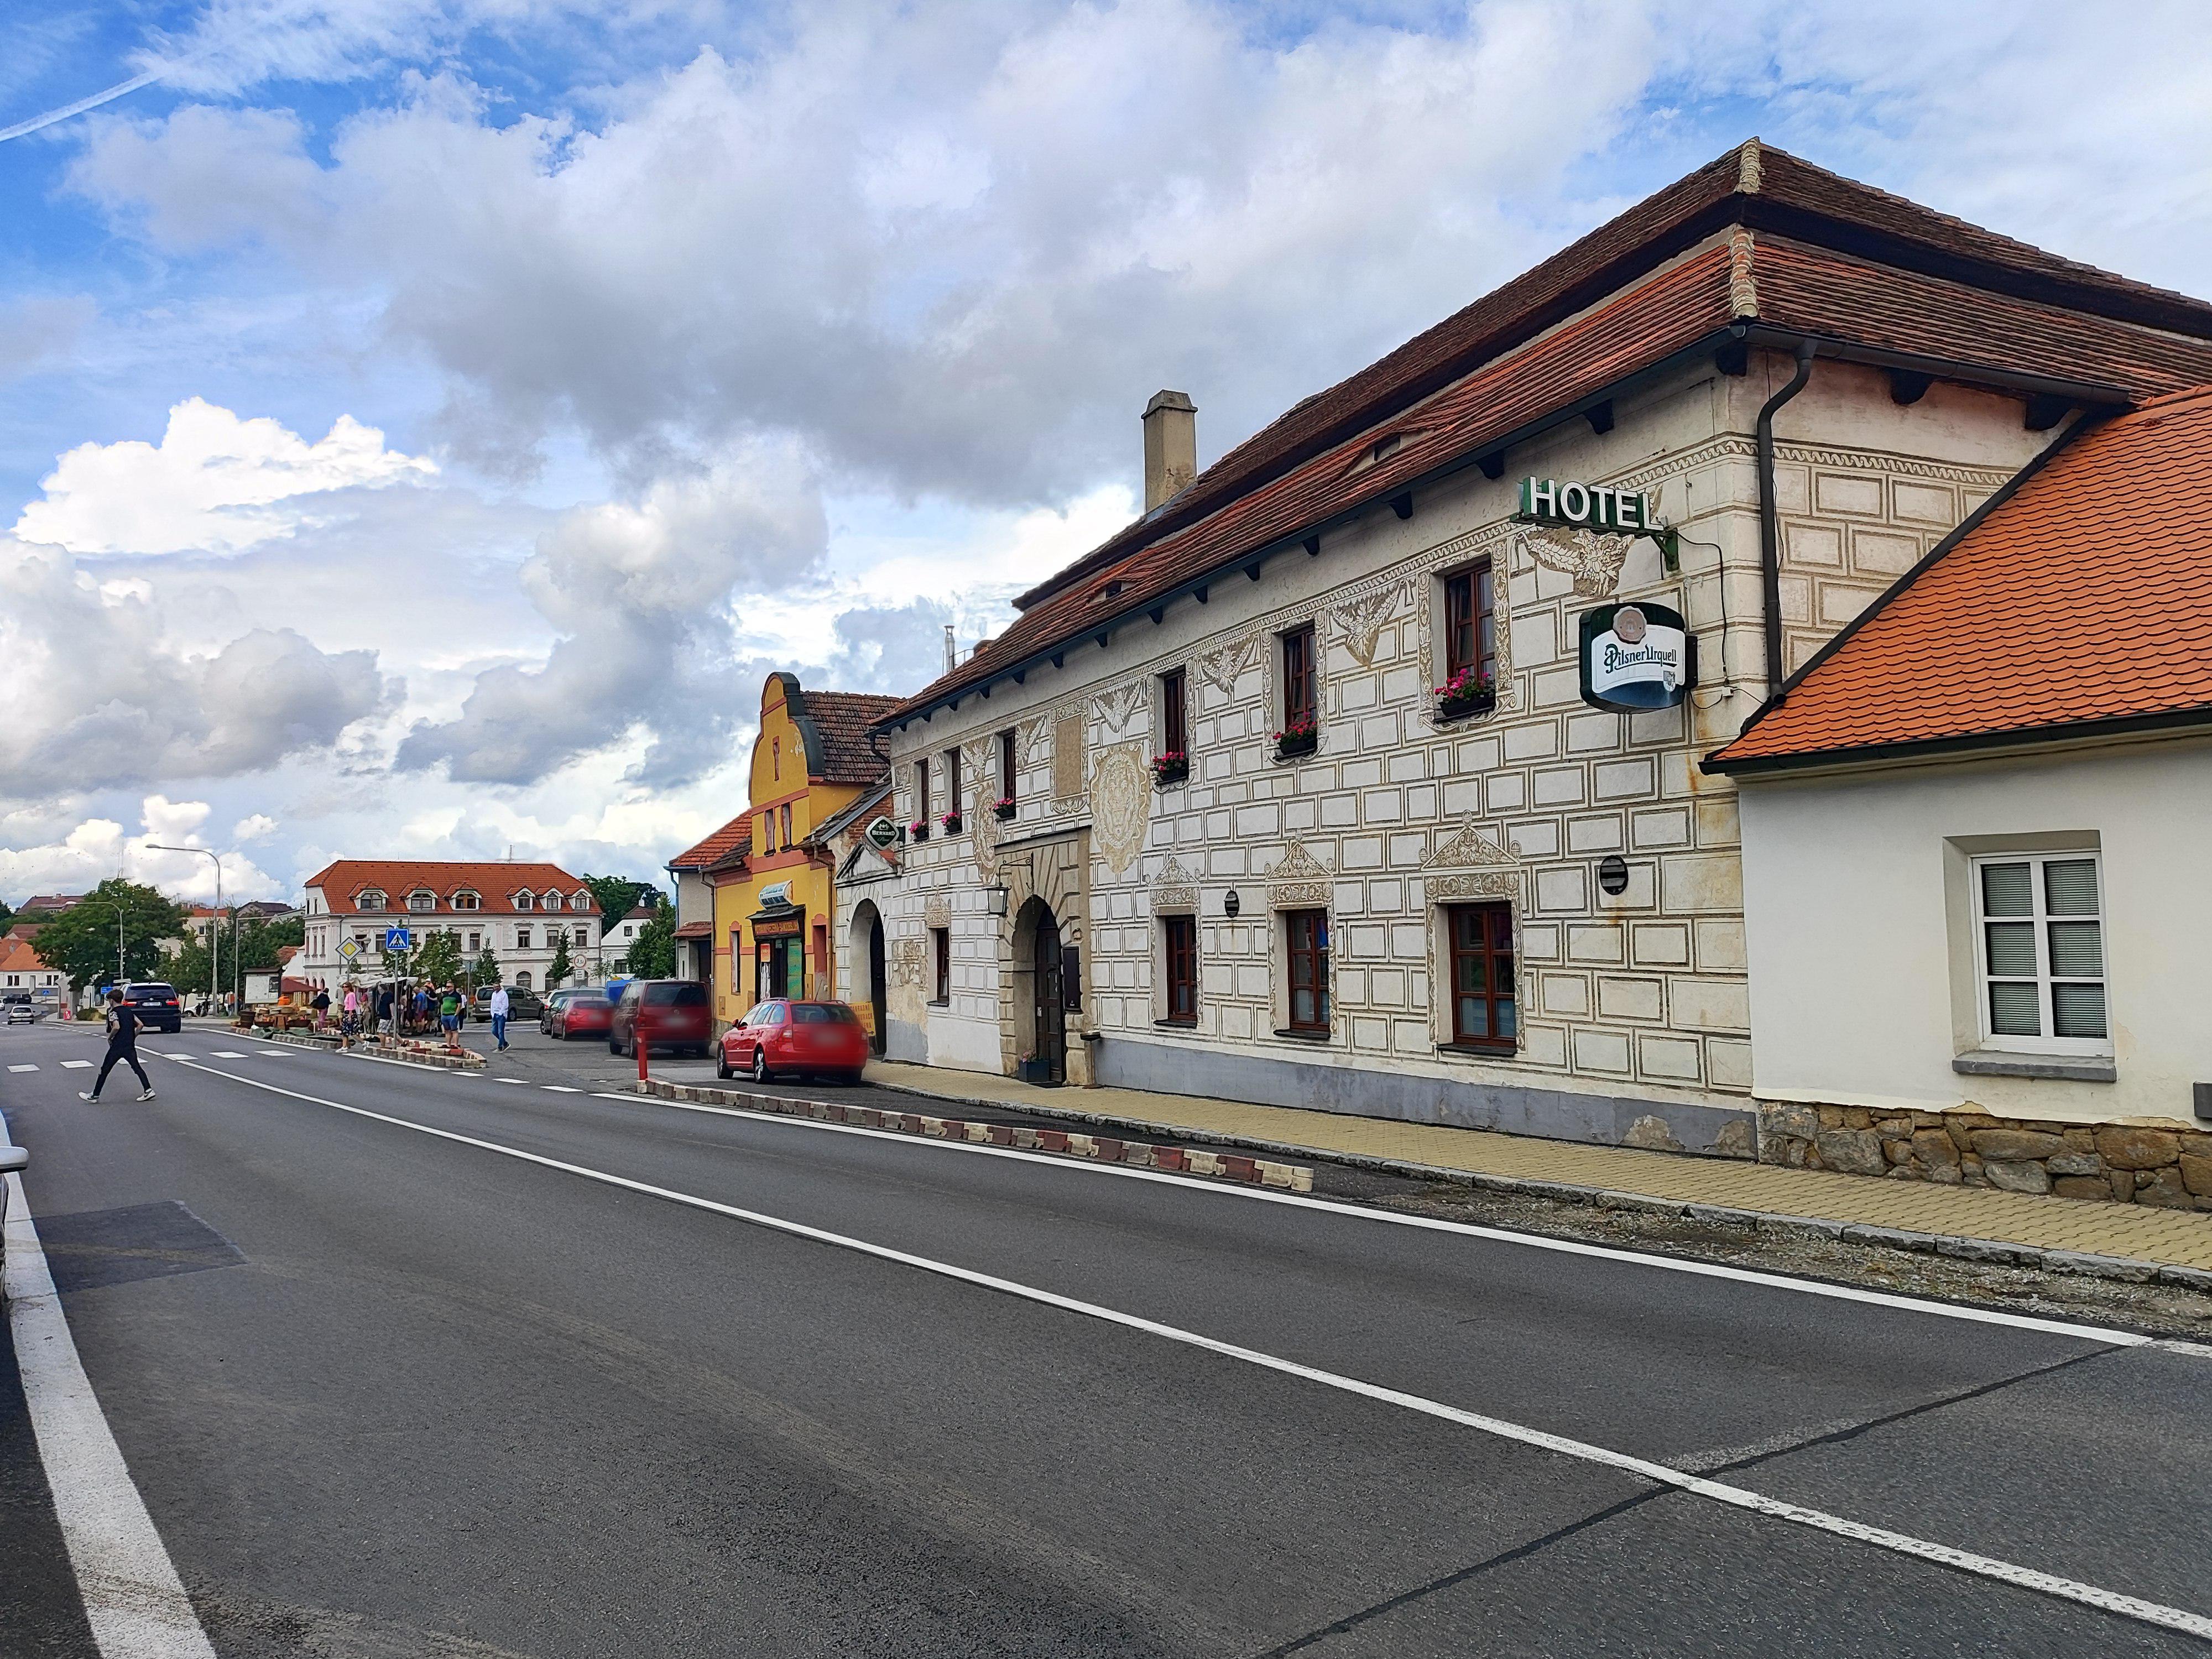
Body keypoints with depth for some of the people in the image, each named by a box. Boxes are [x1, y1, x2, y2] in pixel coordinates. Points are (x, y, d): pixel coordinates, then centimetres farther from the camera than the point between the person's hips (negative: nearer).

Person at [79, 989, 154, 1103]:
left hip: (117, 1046, -6)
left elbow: (117, 1027, -22)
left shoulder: (113, 1012, -7)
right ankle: (148, 1091, -1)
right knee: (137, 1068, 8)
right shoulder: (129, 1010, 13)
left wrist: (110, 1038, -5)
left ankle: (95, 1096, 9)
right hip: (130, 1046, 6)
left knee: (105, 1070, 4)